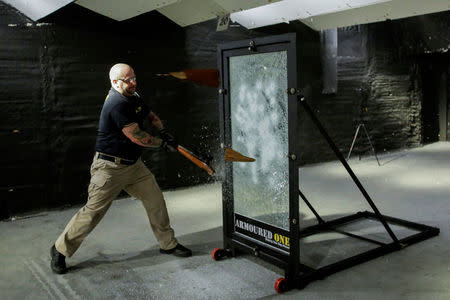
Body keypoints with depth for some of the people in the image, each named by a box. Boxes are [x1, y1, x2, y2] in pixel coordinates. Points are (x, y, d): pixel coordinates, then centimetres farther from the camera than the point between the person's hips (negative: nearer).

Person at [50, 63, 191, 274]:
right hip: (110, 168, -9)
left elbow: (150, 115, 23)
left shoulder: (133, 98, 7)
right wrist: (162, 143, -10)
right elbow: (137, 137, -24)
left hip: (133, 165, 9)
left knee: (155, 200, 8)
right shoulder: (117, 104, -23)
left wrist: (163, 131, 2)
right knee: (94, 211, -4)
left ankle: (168, 243, 23)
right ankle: (60, 249, 14)